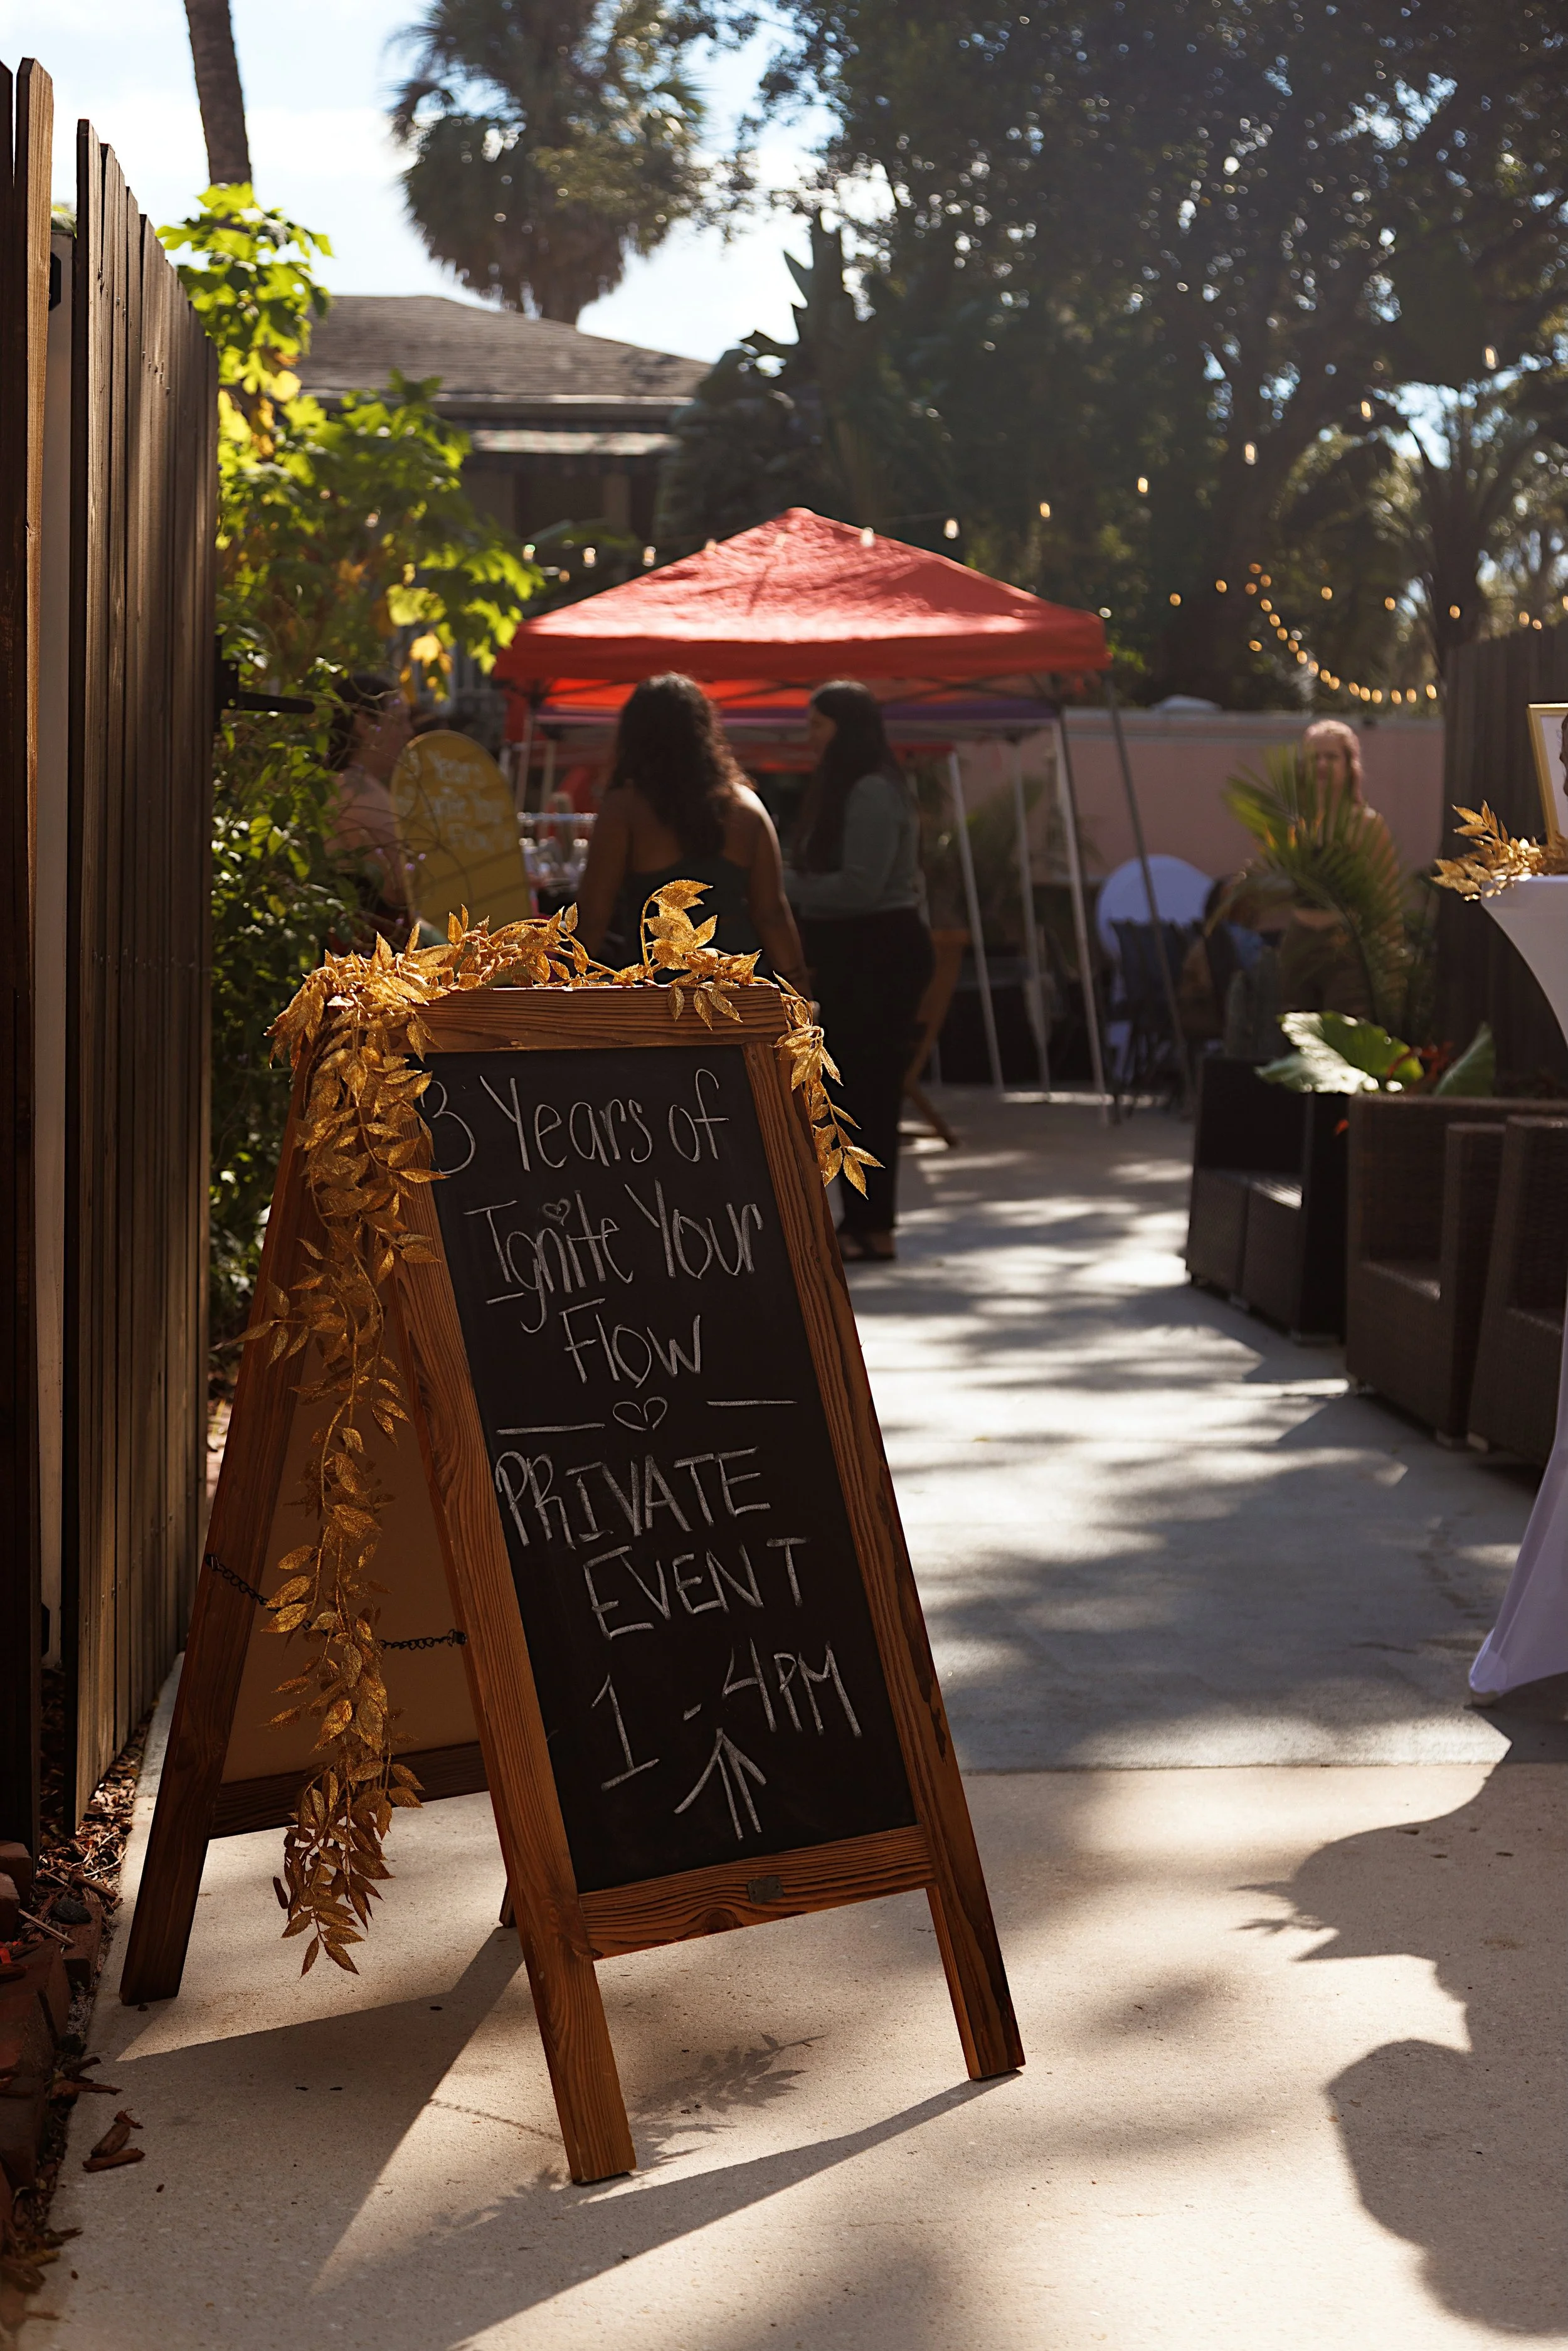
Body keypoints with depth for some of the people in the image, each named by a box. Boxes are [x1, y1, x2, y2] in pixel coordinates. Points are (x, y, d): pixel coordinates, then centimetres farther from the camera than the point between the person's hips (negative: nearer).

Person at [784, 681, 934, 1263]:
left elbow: (859, 886, -21)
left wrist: (780, 886, -15)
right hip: (851, 952, 11)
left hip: (881, 953, -11)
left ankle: (873, 1228, -4)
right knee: (854, 1086, 12)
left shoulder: (874, 793, -15)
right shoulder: (841, 789, 17)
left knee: (868, 1087, -8)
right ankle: (862, 1220, 18)